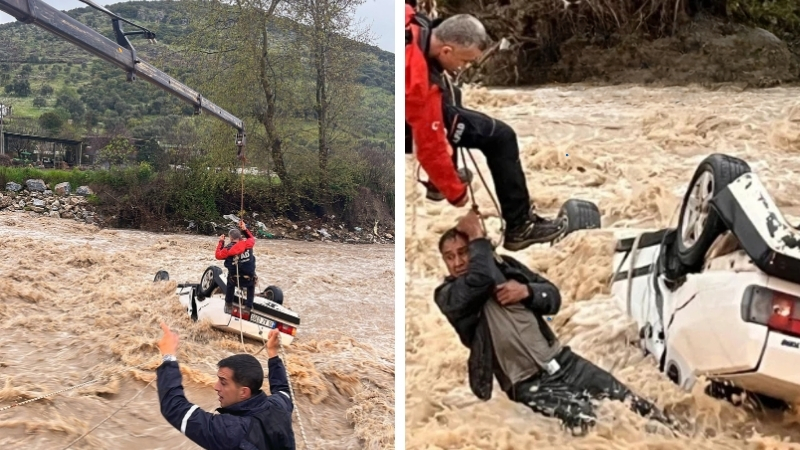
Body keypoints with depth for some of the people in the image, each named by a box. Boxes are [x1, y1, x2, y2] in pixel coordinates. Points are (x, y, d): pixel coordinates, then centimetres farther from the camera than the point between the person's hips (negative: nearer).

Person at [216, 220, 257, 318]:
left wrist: (221, 242, 15)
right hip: (249, 280, 0)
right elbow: (252, 238, 17)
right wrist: (245, 229, 19)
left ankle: (229, 305, 40)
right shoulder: (247, 244, -8)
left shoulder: (228, 249, -13)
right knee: (251, 286, 37)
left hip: (235, 280, 0)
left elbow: (218, 255, 7)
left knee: (230, 280, 37)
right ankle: (248, 307, 27)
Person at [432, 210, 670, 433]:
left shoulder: (503, 265, 9)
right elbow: (480, 278, -27)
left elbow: (553, 297, 10)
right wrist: (477, 236, -15)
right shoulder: (447, 296, -5)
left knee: (630, 401, -2)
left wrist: (526, 291, -10)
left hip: (560, 359, 5)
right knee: (584, 418, -26)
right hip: (527, 382, -5)